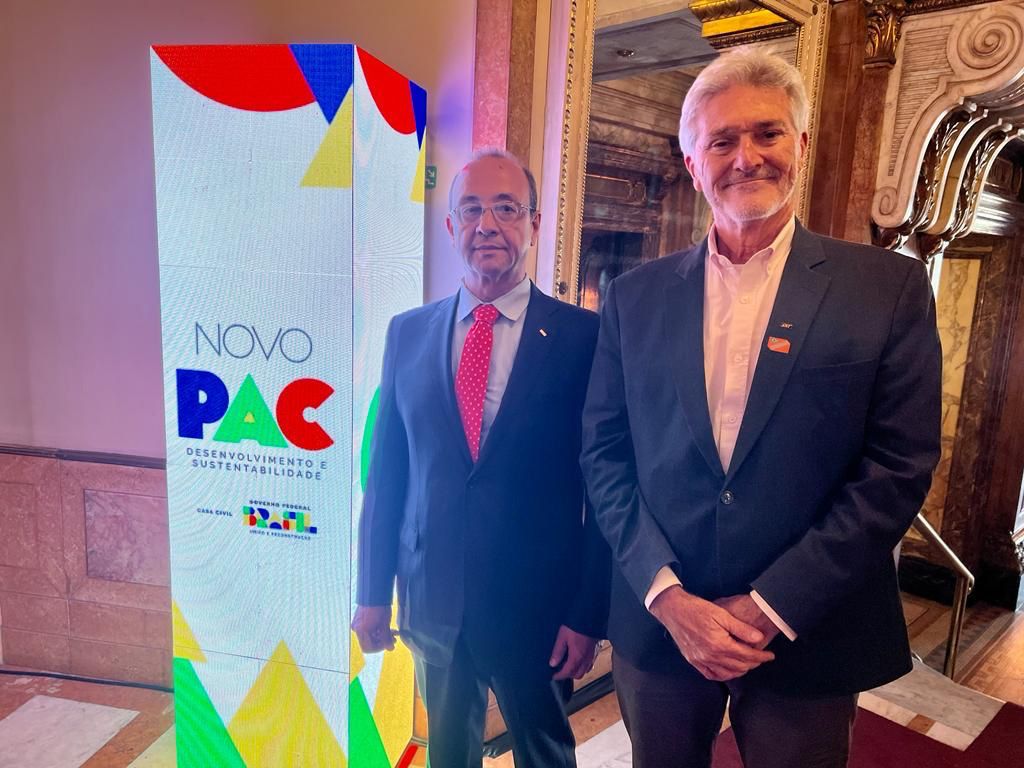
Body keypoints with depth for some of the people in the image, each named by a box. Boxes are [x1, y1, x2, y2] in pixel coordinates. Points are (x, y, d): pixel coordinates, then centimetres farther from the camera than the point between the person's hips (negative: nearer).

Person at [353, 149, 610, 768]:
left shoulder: (584, 336, -10)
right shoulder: (408, 333, 0)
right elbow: (387, 469, 3)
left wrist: (589, 613, -7)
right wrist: (373, 589, 5)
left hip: (537, 604, -2)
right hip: (432, 600, 3)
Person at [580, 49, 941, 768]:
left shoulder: (890, 288, -5)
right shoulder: (636, 296, 0)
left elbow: (900, 466, -9)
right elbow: (604, 453, 0)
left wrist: (770, 607, -13)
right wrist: (668, 595, -10)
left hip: (807, 641, -1)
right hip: (658, 625, 2)